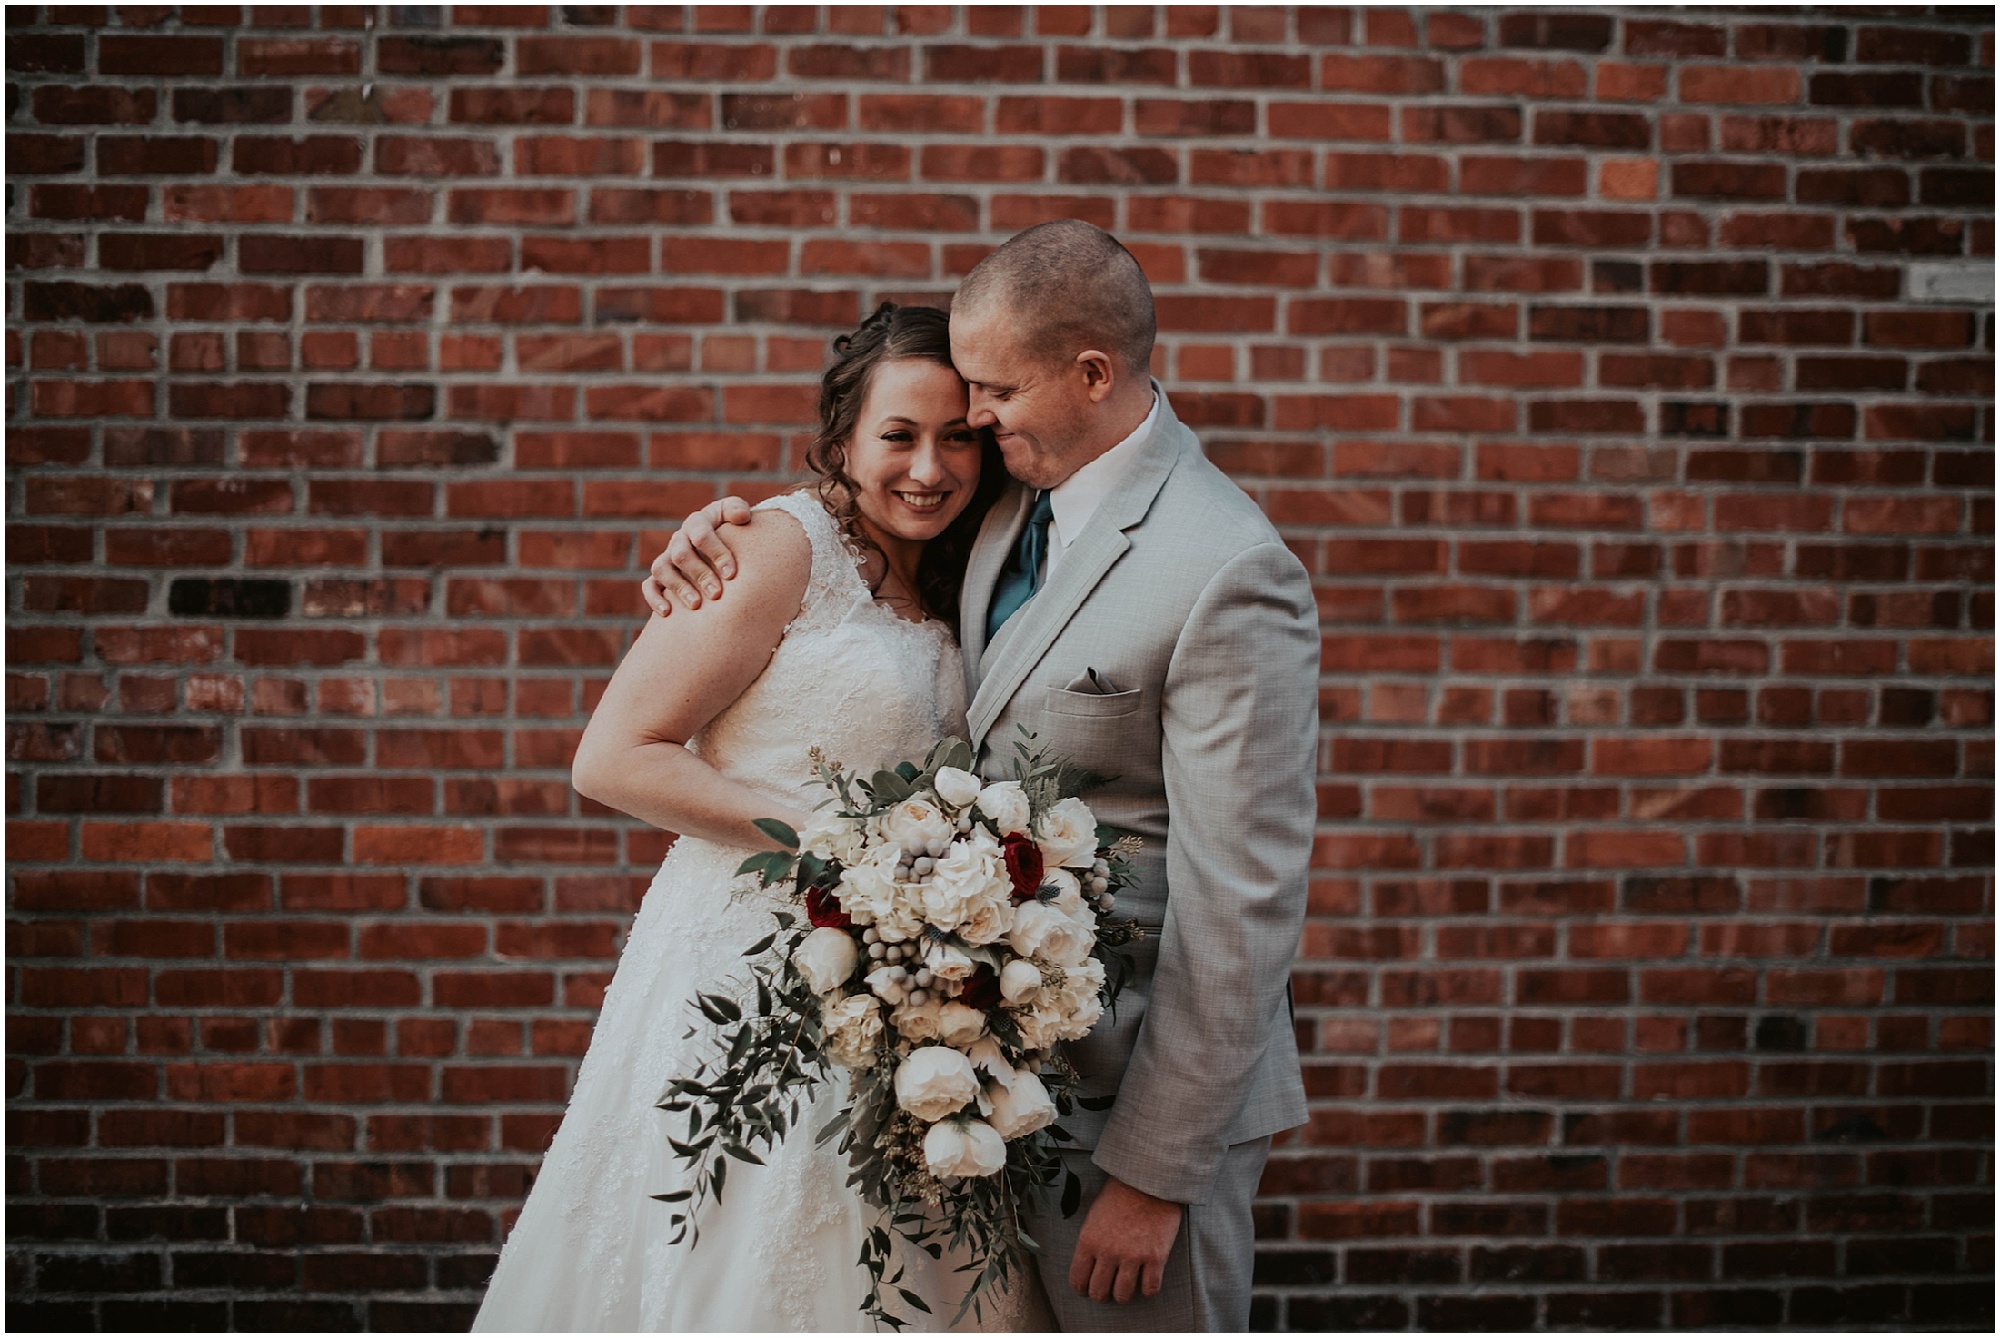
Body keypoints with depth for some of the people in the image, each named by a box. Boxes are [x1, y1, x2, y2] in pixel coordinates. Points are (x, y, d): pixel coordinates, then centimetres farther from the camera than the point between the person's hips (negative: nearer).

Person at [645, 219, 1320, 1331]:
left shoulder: (1231, 576, -21)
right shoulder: (1018, 499, 4)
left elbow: (1242, 902, -21)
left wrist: (1152, 1172, -19)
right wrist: (717, 530, 4)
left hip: (1139, 1083, -8)